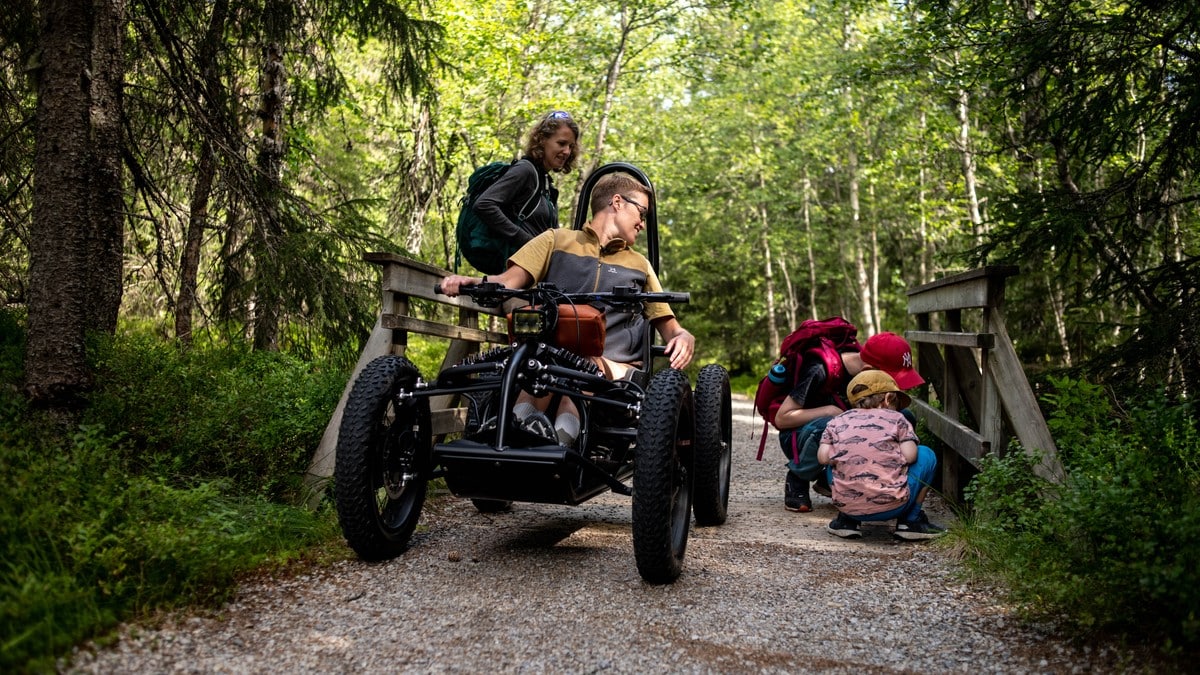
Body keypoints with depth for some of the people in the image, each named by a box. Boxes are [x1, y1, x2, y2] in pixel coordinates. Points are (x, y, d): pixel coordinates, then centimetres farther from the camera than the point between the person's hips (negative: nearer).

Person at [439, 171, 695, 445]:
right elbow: (507, 283, 8)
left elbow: (667, 324, 22)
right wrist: (469, 282, -13)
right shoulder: (557, 241, 20)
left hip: (613, 367, 1)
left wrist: (683, 337, -3)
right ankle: (524, 424, -55)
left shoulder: (640, 265, 27)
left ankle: (558, 441, -55)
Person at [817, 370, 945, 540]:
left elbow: (823, 457, 3)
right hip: (891, 506, -2)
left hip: (847, 505, 3)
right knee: (926, 455, 20)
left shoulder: (836, 422, 13)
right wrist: (893, 455, 19)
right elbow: (909, 456, -3)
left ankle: (846, 520, 19)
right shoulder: (896, 419, 8)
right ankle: (911, 521, 17)